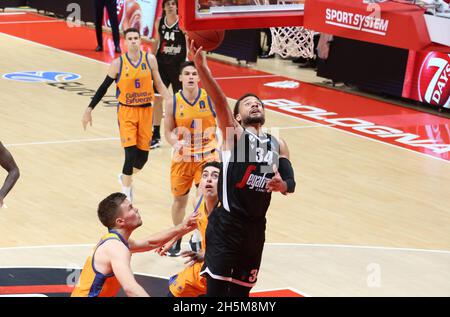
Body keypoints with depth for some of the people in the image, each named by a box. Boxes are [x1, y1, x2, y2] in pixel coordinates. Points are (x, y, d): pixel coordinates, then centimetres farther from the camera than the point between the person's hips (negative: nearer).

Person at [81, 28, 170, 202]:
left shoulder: (150, 59, -3)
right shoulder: (118, 63, -8)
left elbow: (158, 84, 6)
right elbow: (104, 87, 0)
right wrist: (89, 109, -1)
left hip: (146, 111, 3)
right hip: (127, 111, -3)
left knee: (143, 155, 7)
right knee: (131, 153, -13)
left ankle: (126, 177, 38)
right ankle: (126, 194, 2)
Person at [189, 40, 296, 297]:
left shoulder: (278, 145, 14)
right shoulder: (234, 134, -1)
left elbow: (291, 183, 10)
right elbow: (219, 101, -16)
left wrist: (282, 185, -16)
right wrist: (201, 67, -32)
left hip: (256, 227, 5)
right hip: (227, 224, -5)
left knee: (241, 290, 12)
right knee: (216, 287, -8)